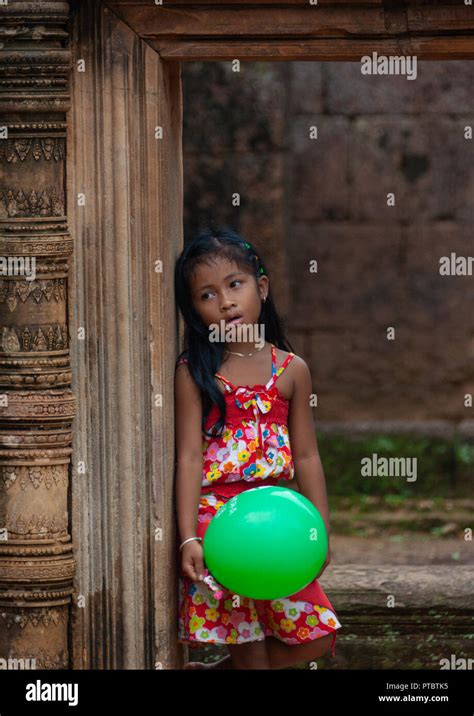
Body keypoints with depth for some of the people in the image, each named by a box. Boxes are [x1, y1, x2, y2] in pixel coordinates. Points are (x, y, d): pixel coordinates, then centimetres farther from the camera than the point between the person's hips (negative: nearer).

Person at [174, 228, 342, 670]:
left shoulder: (291, 370, 4)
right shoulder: (194, 373, -4)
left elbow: (306, 457, 7)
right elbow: (189, 458, -8)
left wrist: (321, 532, 3)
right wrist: (189, 539, -15)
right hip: (216, 519, -4)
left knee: (316, 637, 4)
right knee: (249, 649, 0)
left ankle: (217, 670, 20)